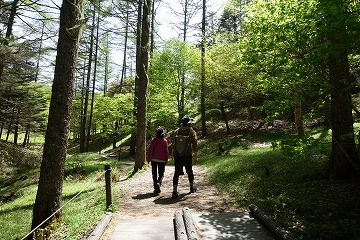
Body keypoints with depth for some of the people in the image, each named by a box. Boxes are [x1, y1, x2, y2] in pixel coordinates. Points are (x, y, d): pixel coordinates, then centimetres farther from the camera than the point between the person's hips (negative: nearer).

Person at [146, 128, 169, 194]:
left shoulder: (153, 140, -2)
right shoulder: (165, 141, -5)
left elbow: (150, 149, -2)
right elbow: (166, 151, -3)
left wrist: (148, 158, 5)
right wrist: (166, 160, 6)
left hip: (154, 159, 2)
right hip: (161, 160, -1)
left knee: (154, 174, 10)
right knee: (161, 174, 8)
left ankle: (156, 188, 11)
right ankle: (158, 183, -19)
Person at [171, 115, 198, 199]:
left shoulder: (176, 132, 1)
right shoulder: (192, 132, -8)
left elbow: (173, 145, 7)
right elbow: (195, 146, -9)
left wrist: (173, 155, 18)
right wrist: (196, 157, -3)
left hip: (177, 156, 2)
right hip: (187, 157, -2)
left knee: (176, 173, 4)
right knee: (189, 172, 18)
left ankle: (174, 191, -3)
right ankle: (192, 187, 37)